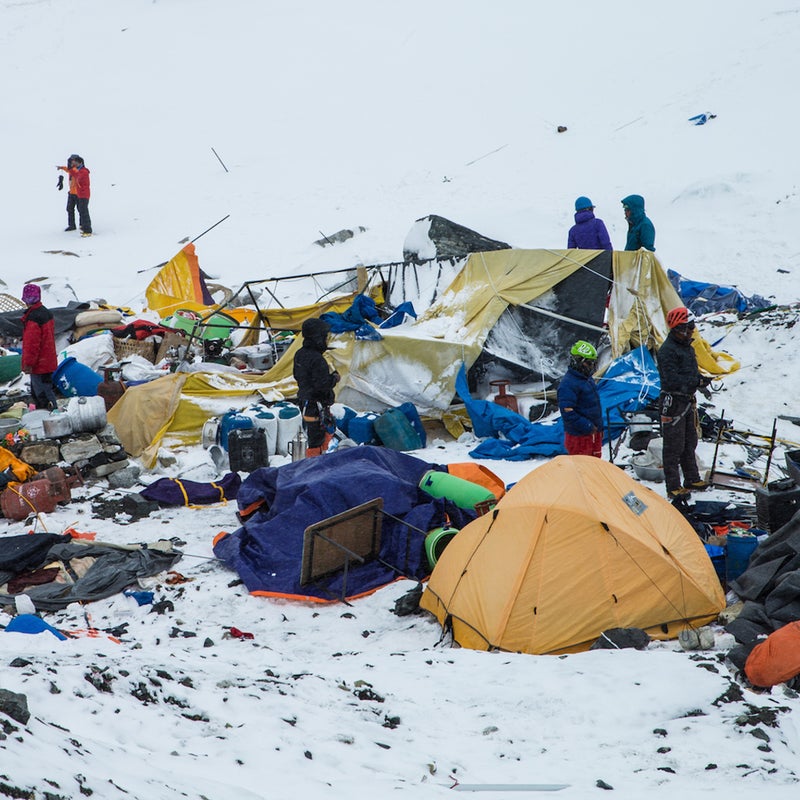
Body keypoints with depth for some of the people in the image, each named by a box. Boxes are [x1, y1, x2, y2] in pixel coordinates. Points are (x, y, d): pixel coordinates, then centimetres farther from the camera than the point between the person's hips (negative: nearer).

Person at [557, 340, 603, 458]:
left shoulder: (588, 380, 13)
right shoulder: (568, 384, -18)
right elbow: (567, 413, -25)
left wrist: (599, 428, 18)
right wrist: (587, 427, -23)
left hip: (594, 433, 10)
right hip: (579, 436, -10)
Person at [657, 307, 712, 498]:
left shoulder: (687, 347, 11)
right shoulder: (667, 351, -19)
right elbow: (673, 380, -25)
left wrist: (701, 381, 0)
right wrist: (698, 381, -24)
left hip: (688, 401, 9)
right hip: (673, 401, -9)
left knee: (689, 443, 18)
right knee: (674, 446, -4)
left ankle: (692, 479, 30)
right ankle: (673, 487, 0)